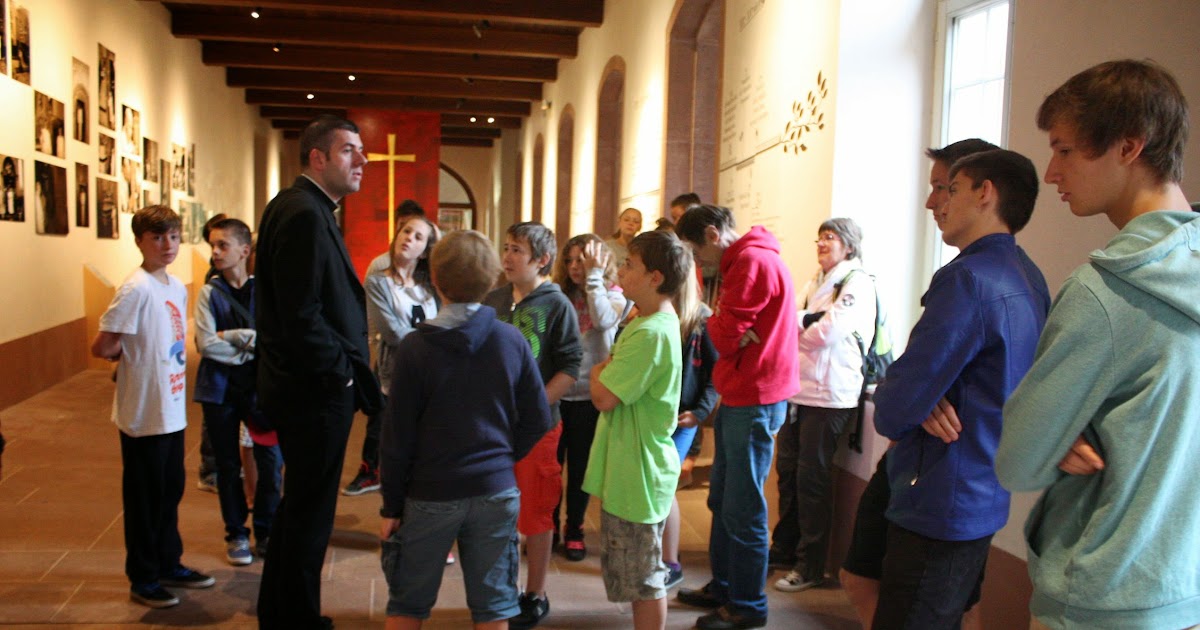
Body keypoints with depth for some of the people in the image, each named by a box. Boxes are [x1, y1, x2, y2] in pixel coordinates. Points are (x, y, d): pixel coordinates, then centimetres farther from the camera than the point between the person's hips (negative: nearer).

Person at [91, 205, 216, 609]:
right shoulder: (136, 289, -17)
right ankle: (143, 579, 20)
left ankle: (169, 565, 33)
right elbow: (101, 348, -17)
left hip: (173, 412, 7)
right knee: (144, 498, 6)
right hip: (144, 414, -7)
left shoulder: (177, 287, 7)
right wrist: (130, 356, 0)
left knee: (171, 491, 18)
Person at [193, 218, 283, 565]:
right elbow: (206, 344, -11)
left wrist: (235, 336, -15)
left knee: (271, 463, 1)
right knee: (228, 465, 10)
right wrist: (249, 350, -11)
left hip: (259, 386, 0)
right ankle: (236, 535, 25)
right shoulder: (210, 292, -1)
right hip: (220, 389, 0)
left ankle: (266, 532, 20)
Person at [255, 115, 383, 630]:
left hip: (308, 388, 11)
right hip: (317, 392, -11)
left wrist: (347, 372, 11)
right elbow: (302, 317, -26)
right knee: (310, 513, 3)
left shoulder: (306, 210, 13)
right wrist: (341, 372, -15)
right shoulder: (304, 214, -19)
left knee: (299, 506, 22)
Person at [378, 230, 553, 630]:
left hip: (430, 494, -2)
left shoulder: (415, 347, -12)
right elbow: (538, 420, -1)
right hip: (497, 491, 2)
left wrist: (391, 506, 1)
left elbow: (397, 437, -8)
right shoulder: (512, 340, -5)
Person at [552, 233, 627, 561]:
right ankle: (548, 525, 26)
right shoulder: (560, 295, 4)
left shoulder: (613, 296, -3)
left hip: (588, 396, -2)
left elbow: (604, 320, -29)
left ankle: (575, 530, 25)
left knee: (580, 466, 9)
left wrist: (594, 276, -24)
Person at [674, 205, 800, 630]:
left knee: (743, 509, 0)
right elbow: (732, 334, 11)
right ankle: (723, 588, 31)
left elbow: (725, 337, -18)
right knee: (722, 499, 18)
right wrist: (734, 331, -10)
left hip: (754, 402, -10)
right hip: (740, 397, 10)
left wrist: (713, 322, 1)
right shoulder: (744, 262, 16)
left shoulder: (753, 262, -17)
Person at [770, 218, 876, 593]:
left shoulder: (857, 283, -8)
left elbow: (827, 333, -17)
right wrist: (803, 323, -7)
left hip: (829, 393, -8)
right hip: (800, 388, 8)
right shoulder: (818, 282, 19)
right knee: (788, 470, 13)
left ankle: (810, 567, 10)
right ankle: (784, 547, 29)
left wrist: (794, 326, -2)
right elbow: (803, 325, 14)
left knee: (811, 477, -2)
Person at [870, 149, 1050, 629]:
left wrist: (887, 405, 0)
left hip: (939, 512, -10)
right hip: (987, 500, 10)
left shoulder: (969, 278, -21)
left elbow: (896, 409, -23)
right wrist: (929, 402, -6)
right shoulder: (1029, 279, 9)